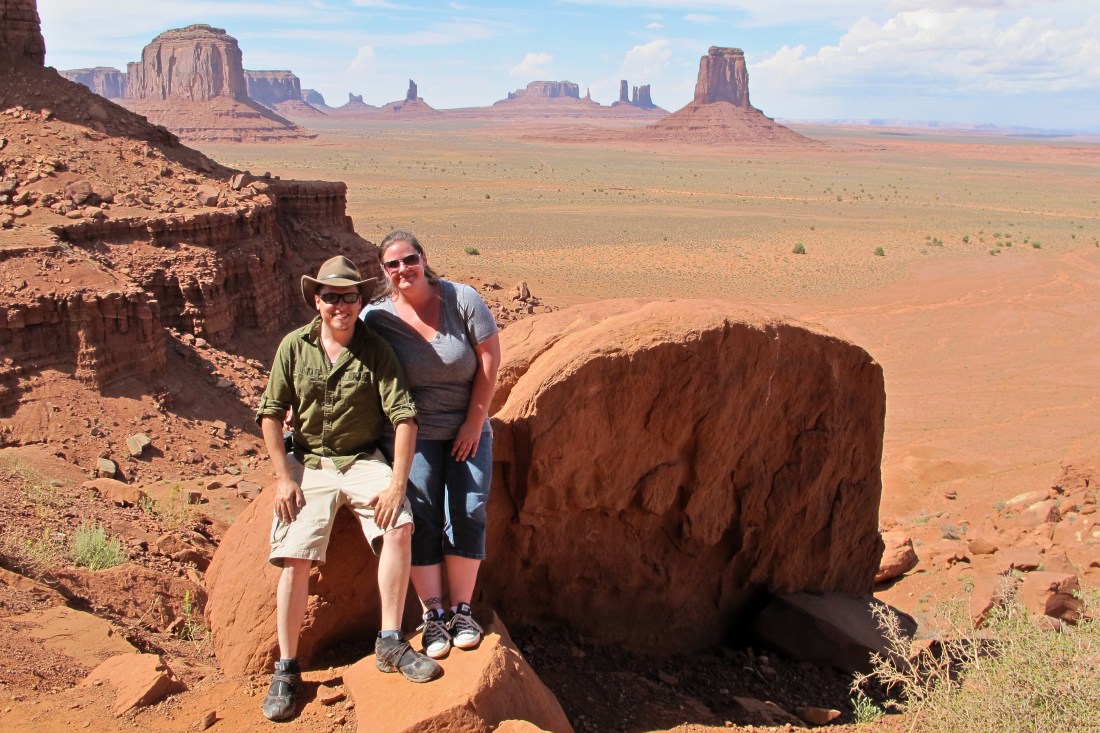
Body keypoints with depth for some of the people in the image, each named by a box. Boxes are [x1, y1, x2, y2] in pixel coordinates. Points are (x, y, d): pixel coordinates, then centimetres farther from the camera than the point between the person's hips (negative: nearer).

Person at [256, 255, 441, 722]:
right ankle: (286, 668, 3)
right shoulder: (294, 346, -2)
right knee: (295, 557, -12)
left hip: (364, 461, 0)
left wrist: (396, 485, -18)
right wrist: (283, 478, -6)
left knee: (399, 526, -26)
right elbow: (270, 414, 2)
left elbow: (404, 418, -9)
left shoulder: (376, 351, -5)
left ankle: (390, 642, -14)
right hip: (308, 464, 1)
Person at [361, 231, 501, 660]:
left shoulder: (461, 299, -10)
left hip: (468, 427, 1)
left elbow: (489, 357, -8)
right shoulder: (376, 317, -9)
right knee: (420, 518, -8)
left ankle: (462, 609, 4)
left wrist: (475, 421, -8)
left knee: (468, 513, -6)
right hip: (413, 430, 0)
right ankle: (432, 614, 0)